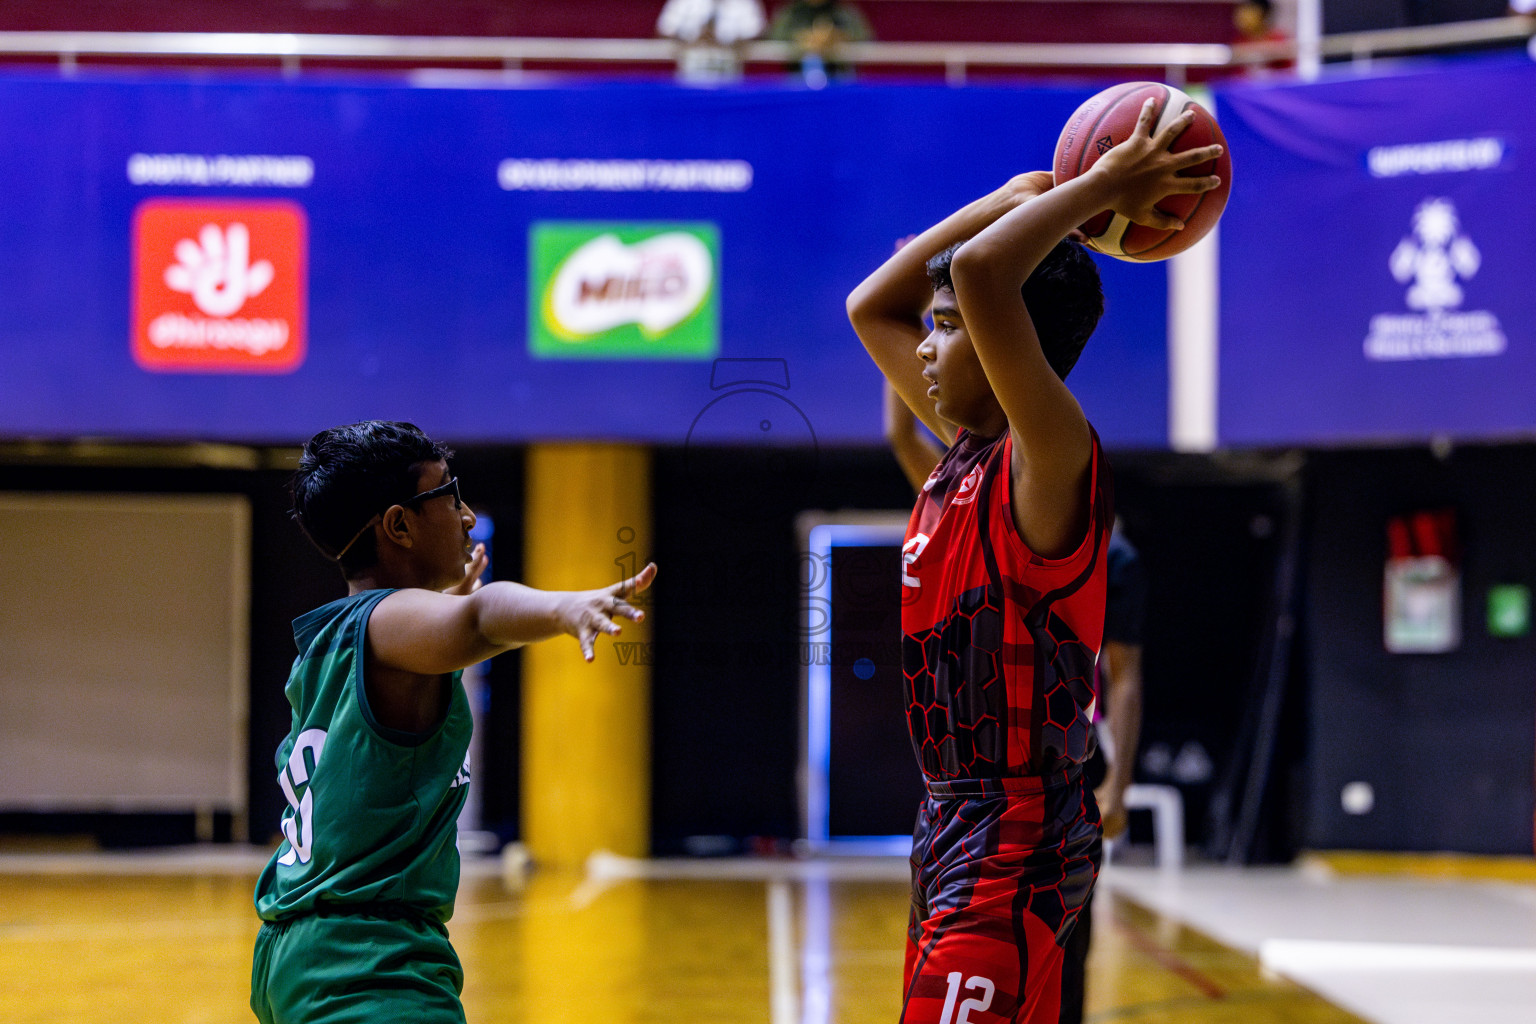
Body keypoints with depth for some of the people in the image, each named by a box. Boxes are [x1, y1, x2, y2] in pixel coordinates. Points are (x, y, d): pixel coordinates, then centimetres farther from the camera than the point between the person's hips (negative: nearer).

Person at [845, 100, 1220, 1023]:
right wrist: (1016, 199, 15)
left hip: (1012, 842, -10)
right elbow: (871, 306, 20)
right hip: (958, 819, 10)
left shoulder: (1052, 457, -16)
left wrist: (1101, 188, -18)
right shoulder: (972, 448, 10)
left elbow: (979, 272, -30)